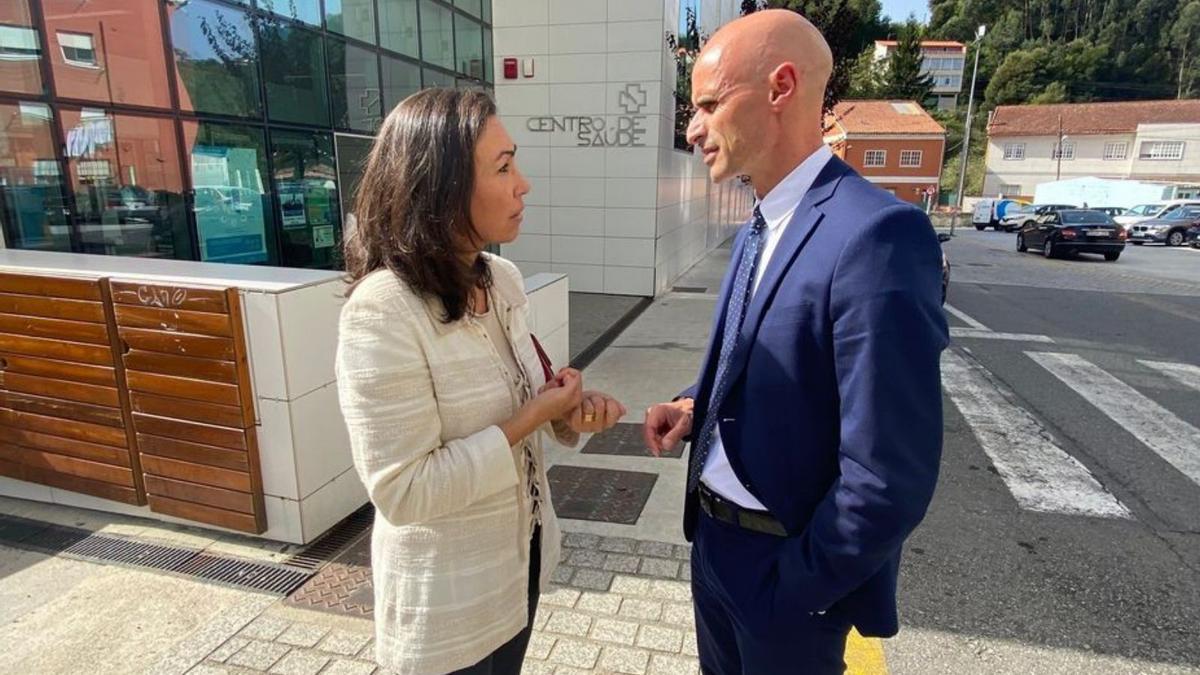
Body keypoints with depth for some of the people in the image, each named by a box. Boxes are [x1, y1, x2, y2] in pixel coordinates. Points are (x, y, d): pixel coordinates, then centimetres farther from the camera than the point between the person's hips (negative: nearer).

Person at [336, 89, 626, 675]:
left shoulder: (503, 280, -4)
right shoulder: (382, 312, -27)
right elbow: (402, 490, -26)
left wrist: (568, 409, -12)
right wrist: (530, 419, -24)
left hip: (520, 555, 7)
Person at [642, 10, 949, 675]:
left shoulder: (877, 232, -25)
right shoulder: (754, 233, 5)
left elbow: (888, 473, -26)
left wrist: (796, 583, -15)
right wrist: (694, 404, -2)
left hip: (786, 565, -8)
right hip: (713, 539, 8)